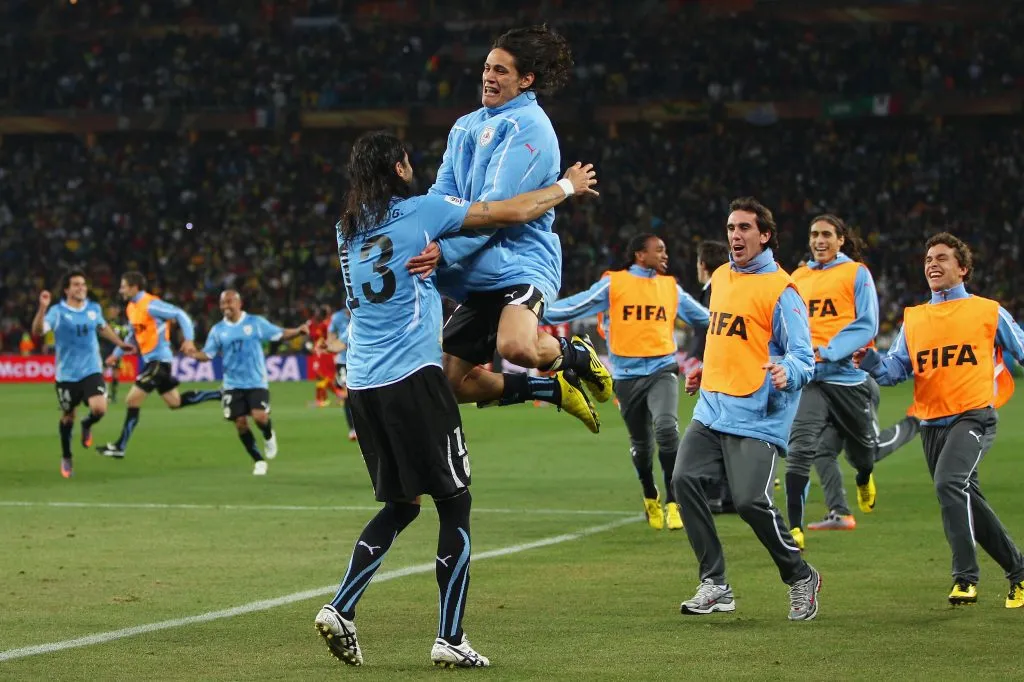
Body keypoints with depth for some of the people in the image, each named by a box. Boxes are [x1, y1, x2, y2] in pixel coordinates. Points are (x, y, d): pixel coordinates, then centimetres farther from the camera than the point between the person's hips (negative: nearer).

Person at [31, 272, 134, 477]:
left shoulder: (94, 308, 2)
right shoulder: (57, 312, -11)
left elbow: (103, 328, 24)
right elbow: (37, 331, -26)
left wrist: (120, 343, 29)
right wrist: (42, 308, -38)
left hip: (91, 371, 2)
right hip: (67, 374, -2)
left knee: (99, 409, -20)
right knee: (67, 417, 11)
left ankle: (87, 425, 18)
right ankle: (66, 458, 33)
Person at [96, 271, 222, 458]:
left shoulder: (150, 305, -17)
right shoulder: (131, 308, 12)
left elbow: (180, 315, -18)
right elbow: (133, 336, 25)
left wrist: (188, 340, -27)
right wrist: (117, 355, 19)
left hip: (158, 359, -10)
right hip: (151, 360, 10)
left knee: (132, 401, -9)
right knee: (175, 402, 16)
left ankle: (120, 447, -3)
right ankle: (221, 395, 22)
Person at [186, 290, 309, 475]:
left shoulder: (256, 322, -2)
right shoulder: (218, 330, 3)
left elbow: (280, 335, 1)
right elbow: (207, 354, 3)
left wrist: (298, 331, -17)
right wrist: (192, 354, -17)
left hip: (256, 382, -3)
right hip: (233, 385, 3)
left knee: (259, 416, -20)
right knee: (240, 423, -2)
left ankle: (269, 436, 16)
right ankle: (258, 461, 14)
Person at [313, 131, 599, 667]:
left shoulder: (348, 228, 13)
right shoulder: (419, 211, -5)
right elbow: (514, 212, 0)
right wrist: (569, 186, 14)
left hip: (362, 383, 7)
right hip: (413, 380, -7)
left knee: (399, 505, 17)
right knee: (455, 502, 2)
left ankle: (340, 609, 3)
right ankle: (450, 639, 0)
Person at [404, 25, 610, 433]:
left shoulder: (528, 126, -11)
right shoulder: (466, 127, 15)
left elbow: (497, 205, -21)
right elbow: (441, 198, 11)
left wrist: (446, 250, -30)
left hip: (521, 264, -8)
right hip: (479, 277, 8)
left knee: (514, 346, -36)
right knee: (456, 382, 3)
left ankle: (574, 354, 0)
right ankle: (554, 388, 23)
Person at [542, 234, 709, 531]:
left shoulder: (671, 287, 9)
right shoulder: (614, 284, -1)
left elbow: (703, 317, 22)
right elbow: (575, 306, -3)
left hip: (662, 369, 1)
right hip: (628, 375, -1)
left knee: (666, 428, -23)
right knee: (641, 444, 10)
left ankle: (672, 502, -15)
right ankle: (650, 499, 37)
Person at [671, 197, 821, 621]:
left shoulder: (780, 289, -8)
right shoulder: (720, 279, 15)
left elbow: (803, 357, -12)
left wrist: (787, 372, -31)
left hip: (756, 418, -7)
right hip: (711, 410, 7)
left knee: (751, 501, -14)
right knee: (685, 479, -10)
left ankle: (801, 578, 10)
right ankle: (715, 586, -2)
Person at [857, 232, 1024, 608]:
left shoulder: (988, 312, 4)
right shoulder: (913, 319, 13)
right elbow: (896, 369, 7)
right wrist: (870, 360, -12)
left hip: (973, 415, -6)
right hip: (932, 422, 6)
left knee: (949, 482, -28)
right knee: (968, 504, 10)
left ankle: (965, 577, -24)